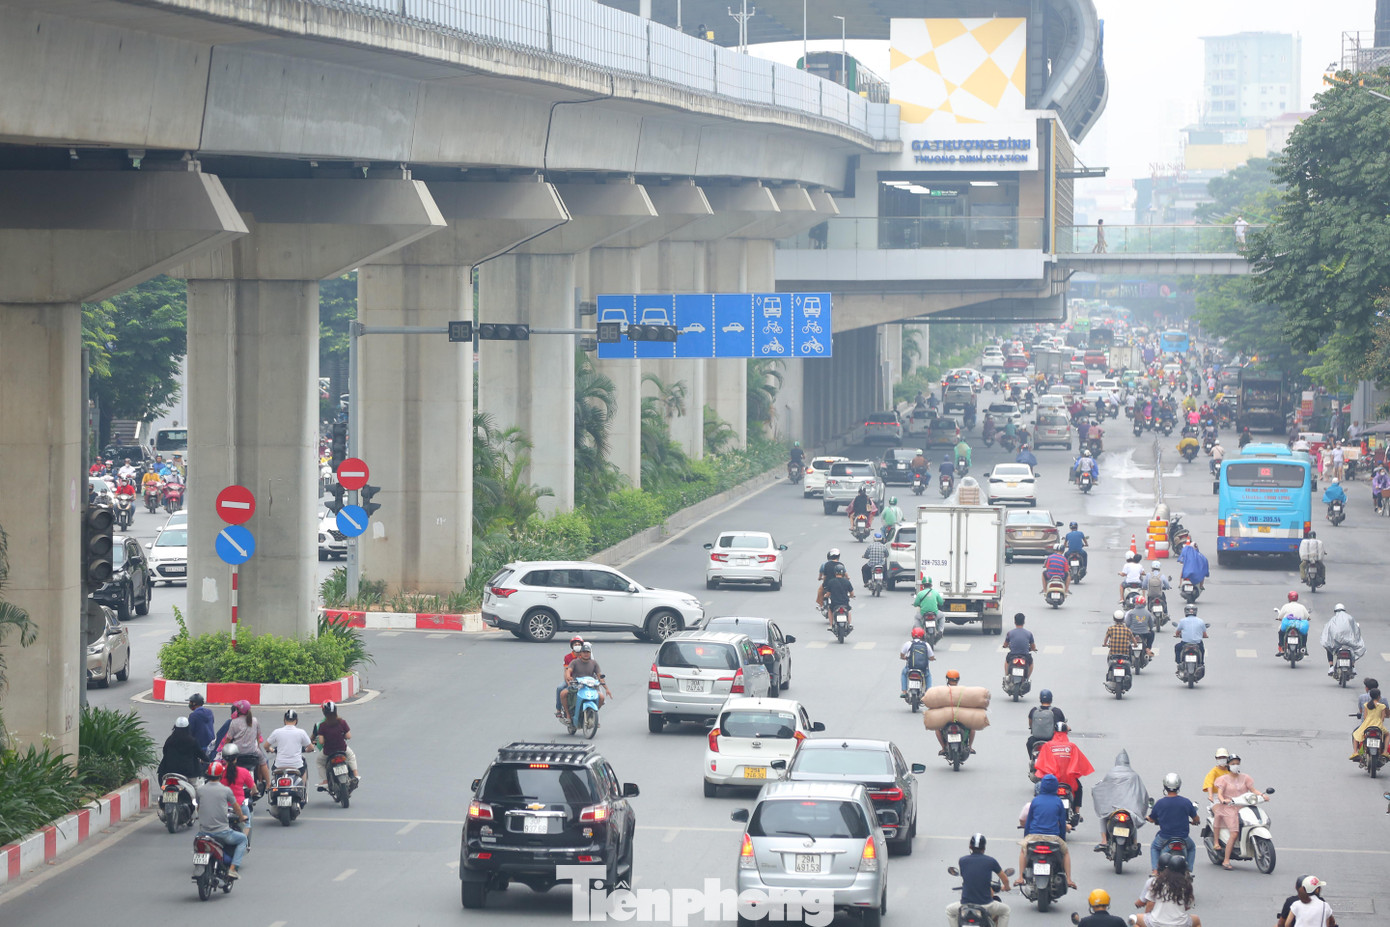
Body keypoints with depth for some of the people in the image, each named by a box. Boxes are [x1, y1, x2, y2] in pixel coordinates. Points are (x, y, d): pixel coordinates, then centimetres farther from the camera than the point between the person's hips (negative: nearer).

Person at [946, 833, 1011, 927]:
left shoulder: (962, 861, 0)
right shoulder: (991, 861, -3)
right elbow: (1005, 879, 8)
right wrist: (1006, 887, 35)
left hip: (966, 904, 1)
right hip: (986, 905, -1)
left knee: (949, 910, 32)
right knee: (1005, 910, 28)